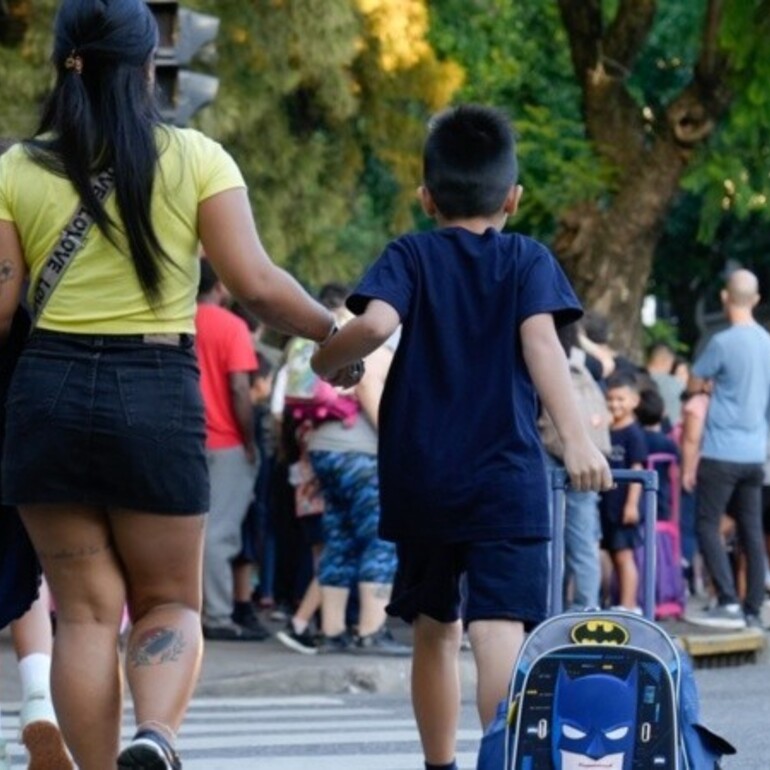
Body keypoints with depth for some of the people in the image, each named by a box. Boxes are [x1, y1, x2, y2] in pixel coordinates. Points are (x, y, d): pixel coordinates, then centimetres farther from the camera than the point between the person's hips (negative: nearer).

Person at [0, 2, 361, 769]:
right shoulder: (194, 159, -2)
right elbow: (256, 283, -6)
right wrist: (334, 333, 10)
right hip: (157, 396, -1)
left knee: (85, 610, 7)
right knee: (169, 600, 11)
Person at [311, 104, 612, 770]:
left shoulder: (411, 256, 5)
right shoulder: (528, 260, 4)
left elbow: (377, 323, -14)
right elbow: (540, 344, -11)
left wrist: (329, 360, 6)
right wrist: (576, 440, -18)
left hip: (420, 479, 2)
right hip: (506, 477, -2)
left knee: (435, 628, 18)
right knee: (501, 628, -13)